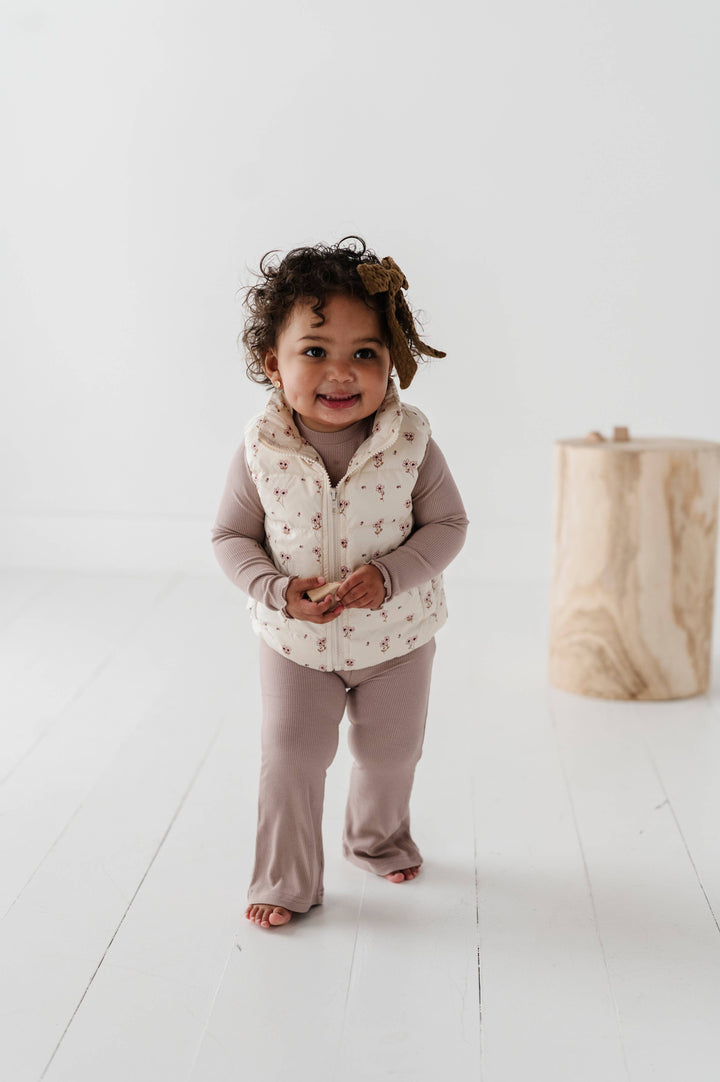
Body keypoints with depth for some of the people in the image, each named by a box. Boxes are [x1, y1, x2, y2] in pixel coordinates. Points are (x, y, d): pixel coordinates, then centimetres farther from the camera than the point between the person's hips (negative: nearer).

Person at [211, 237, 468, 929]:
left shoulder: (410, 444, -19)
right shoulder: (260, 453, -18)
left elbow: (447, 524, -9)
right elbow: (232, 538, -7)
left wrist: (392, 575, -25)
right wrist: (276, 590, -23)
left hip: (395, 634, 1)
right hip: (296, 640, -1)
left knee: (390, 753, 20)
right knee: (289, 760, 3)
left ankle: (378, 839, 49)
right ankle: (284, 882, 24)